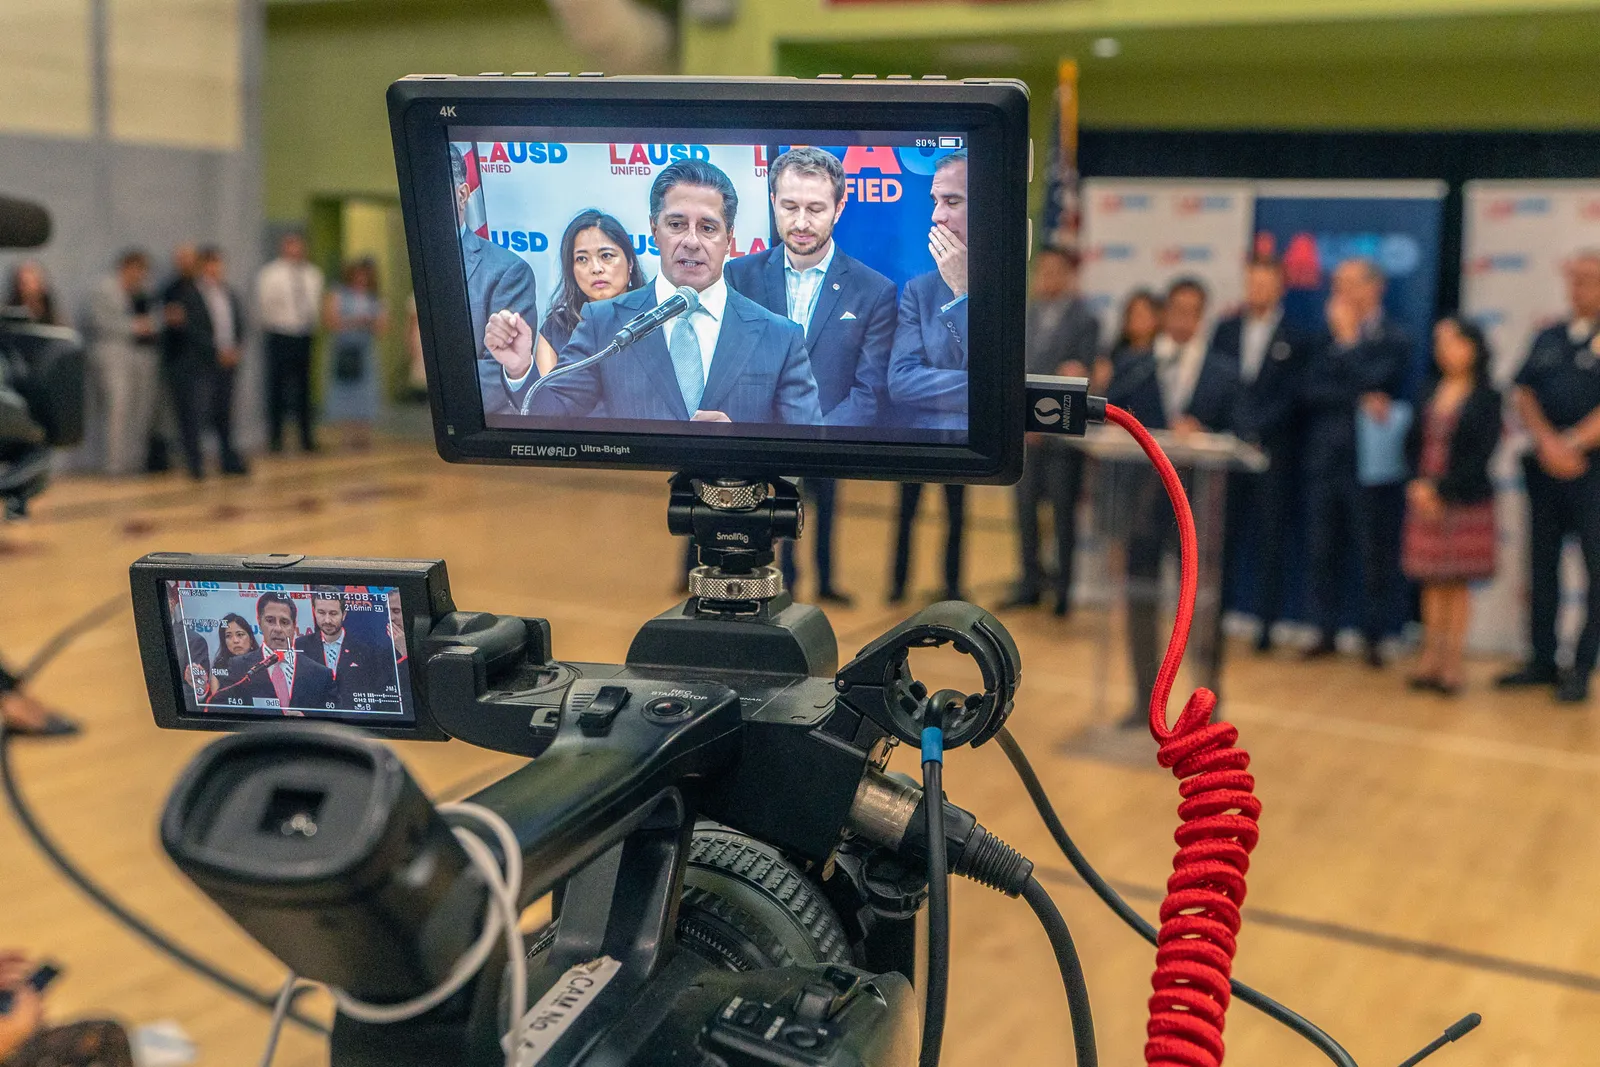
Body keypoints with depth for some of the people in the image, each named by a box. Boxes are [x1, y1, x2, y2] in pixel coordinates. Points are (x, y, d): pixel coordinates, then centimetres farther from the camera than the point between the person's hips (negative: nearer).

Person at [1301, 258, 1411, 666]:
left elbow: (1373, 382, -16)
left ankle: (1374, 636, 10)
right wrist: (1359, 401, -12)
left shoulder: (1395, 339, 0)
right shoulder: (1329, 337, 12)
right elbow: (1311, 390, 0)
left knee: (1376, 553, 1)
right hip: (1325, 459, 4)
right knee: (1323, 551, 7)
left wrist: (1348, 338, -7)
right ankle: (1326, 631, 17)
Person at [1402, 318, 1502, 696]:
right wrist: (1419, 483, -8)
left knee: (1457, 582, 3)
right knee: (1433, 582, 8)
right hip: (1424, 500, 4)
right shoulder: (1430, 394, 9)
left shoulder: (1486, 398, -5)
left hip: (1465, 503, -4)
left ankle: (1451, 664, 9)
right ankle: (1431, 659, 15)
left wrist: (1441, 490, -15)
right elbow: (1413, 443, 8)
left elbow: (1481, 454, -11)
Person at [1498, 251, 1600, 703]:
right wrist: (1547, 442, -11)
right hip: (1544, 467, 5)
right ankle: (1542, 661, 19)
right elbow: (1523, 394, 4)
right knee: (1542, 564, 9)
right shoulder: (1550, 339, 13)